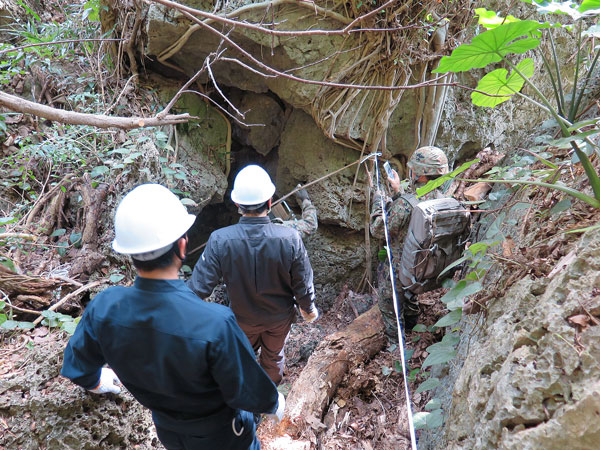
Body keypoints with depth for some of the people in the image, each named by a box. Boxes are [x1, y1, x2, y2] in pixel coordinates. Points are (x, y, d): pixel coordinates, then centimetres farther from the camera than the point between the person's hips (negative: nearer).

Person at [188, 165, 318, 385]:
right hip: (280, 317, 0)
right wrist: (308, 308, 4)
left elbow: (200, 284, -21)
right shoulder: (290, 238, -30)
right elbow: (303, 283, -16)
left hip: (243, 318, 0)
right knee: (274, 355, 29)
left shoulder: (219, 240, -31)